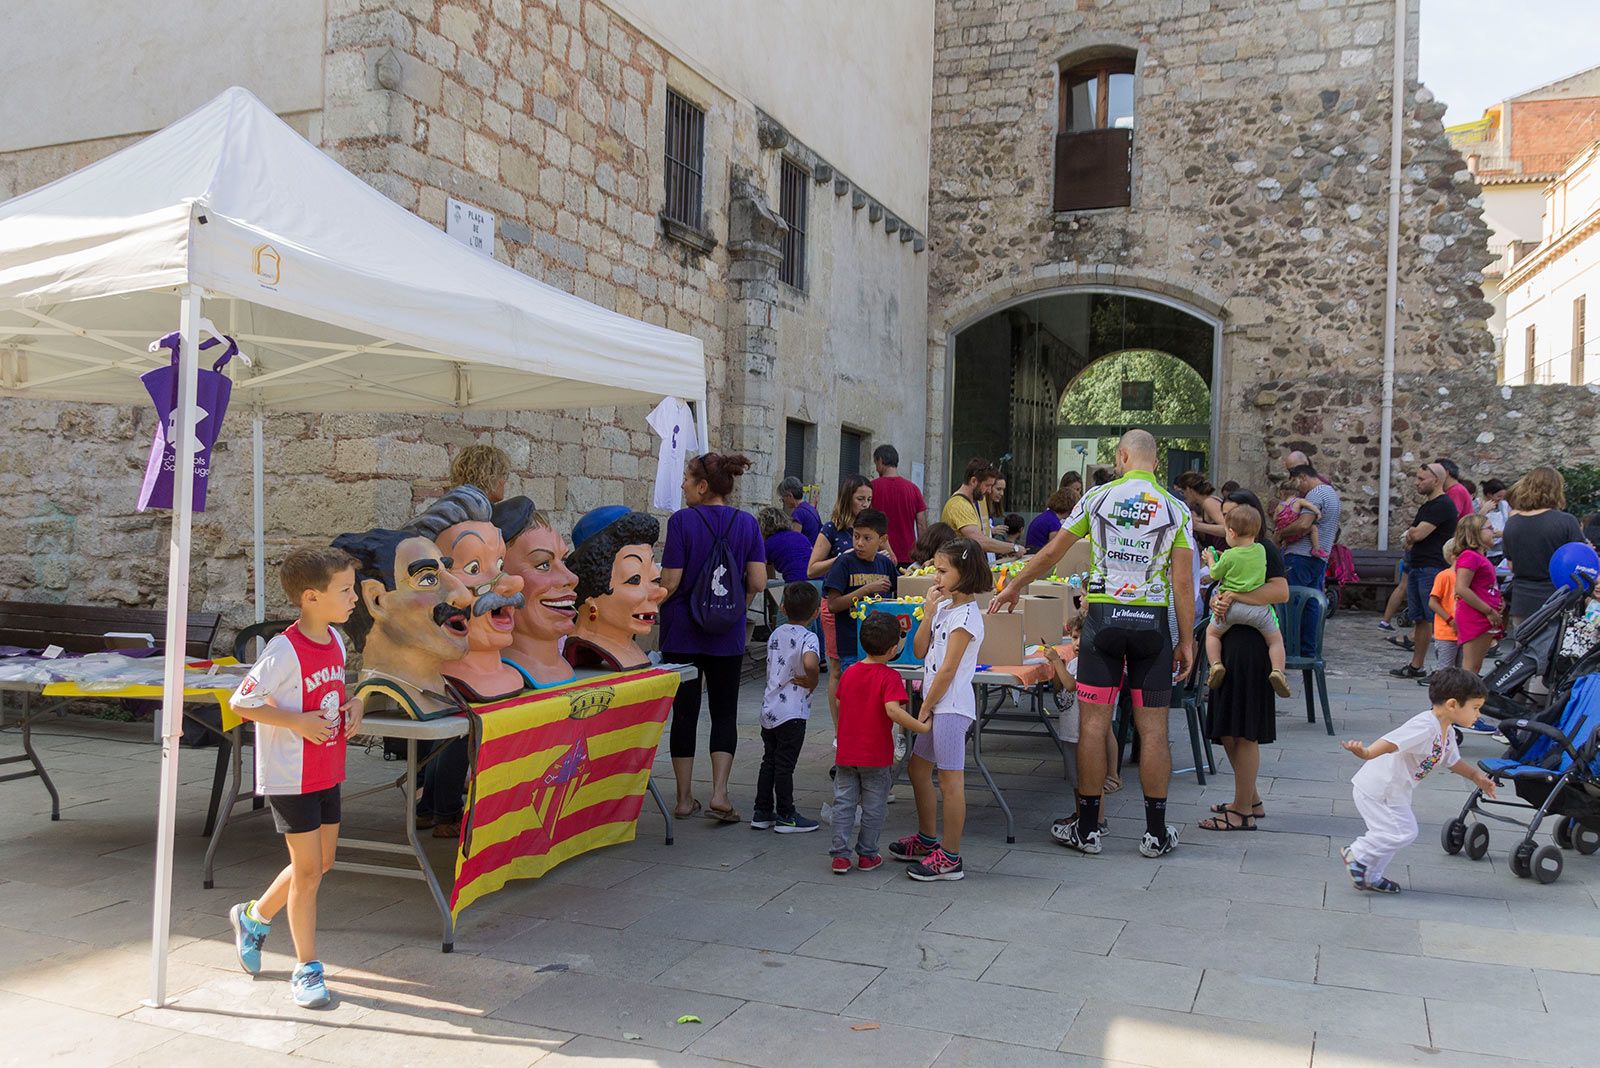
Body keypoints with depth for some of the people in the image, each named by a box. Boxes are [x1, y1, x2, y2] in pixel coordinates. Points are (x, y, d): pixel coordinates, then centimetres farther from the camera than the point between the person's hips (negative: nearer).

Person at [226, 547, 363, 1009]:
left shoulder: (336, 641, 3)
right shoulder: (285, 651, -21)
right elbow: (240, 702, -17)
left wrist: (352, 705, -1)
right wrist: (297, 721, -23)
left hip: (328, 773, 8)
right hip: (290, 777, -8)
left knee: (321, 863, 17)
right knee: (308, 871, -1)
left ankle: (253, 916, 41)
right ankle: (306, 969, 15)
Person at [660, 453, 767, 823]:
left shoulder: (682, 520, -11)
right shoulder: (747, 523, -1)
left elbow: (670, 582, -13)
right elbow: (757, 582, -5)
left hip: (682, 631, -2)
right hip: (727, 635, 2)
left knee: (684, 711, 8)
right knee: (724, 712, 12)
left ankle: (685, 798, 15)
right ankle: (719, 793, 0)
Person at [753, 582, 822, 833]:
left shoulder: (776, 633, 9)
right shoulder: (807, 637, -14)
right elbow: (810, 663, -34)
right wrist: (812, 681, -16)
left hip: (769, 708, 7)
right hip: (792, 713, -7)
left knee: (769, 761, 15)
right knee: (785, 765, 1)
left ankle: (762, 813, 22)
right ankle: (786, 816, 11)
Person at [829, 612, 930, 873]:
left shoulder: (849, 672, 2)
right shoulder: (890, 677, -16)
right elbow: (893, 710, -31)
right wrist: (922, 727, -27)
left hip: (846, 754, 4)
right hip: (876, 757, -4)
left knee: (844, 804, 12)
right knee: (873, 808, 11)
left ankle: (840, 855, 11)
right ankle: (867, 855, 19)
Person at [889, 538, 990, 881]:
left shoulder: (966, 615, -16)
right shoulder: (946, 606, 13)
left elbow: (947, 670, -17)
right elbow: (921, 651, 11)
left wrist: (925, 707, -11)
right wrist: (928, 614, -1)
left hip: (951, 706, -10)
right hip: (938, 703, 10)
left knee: (950, 780, -5)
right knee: (917, 769, 19)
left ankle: (950, 858, 2)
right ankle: (928, 839, 33)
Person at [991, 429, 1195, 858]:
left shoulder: (1098, 497, 2)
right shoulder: (1175, 509, 2)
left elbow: (1051, 553, 6)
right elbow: (1182, 582, -2)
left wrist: (1013, 588, 19)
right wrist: (1186, 641, 4)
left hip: (1104, 615, -1)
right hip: (1152, 619, 1)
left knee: (1094, 724, 4)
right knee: (1153, 728, 6)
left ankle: (1087, 827, 11)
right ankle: (1156, 832, 13)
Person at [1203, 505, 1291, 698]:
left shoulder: (1229, 555, -8)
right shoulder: (1261, 550, 4)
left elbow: (1215, 575, 5)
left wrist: (1211, 559, 23)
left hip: (1231, 605, -2)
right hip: (1258, 608, 2)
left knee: (1211, 632, 17)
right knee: (1275, 638, 13)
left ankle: (1216, 664, 0)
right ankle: (1277, 670, -7)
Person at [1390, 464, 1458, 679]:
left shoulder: (1443, 505, -12)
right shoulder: (1427, 504, 20)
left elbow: (1418, 534, -19)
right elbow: (1411, 537, 22)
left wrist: (1410, 534, 3)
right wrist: (1411, 537, -1)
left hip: (1433, 569, -10)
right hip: (1417, 567, 10)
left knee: (1436, 621, -10)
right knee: (1420, 619, 13)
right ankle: (1416, 666, 19)